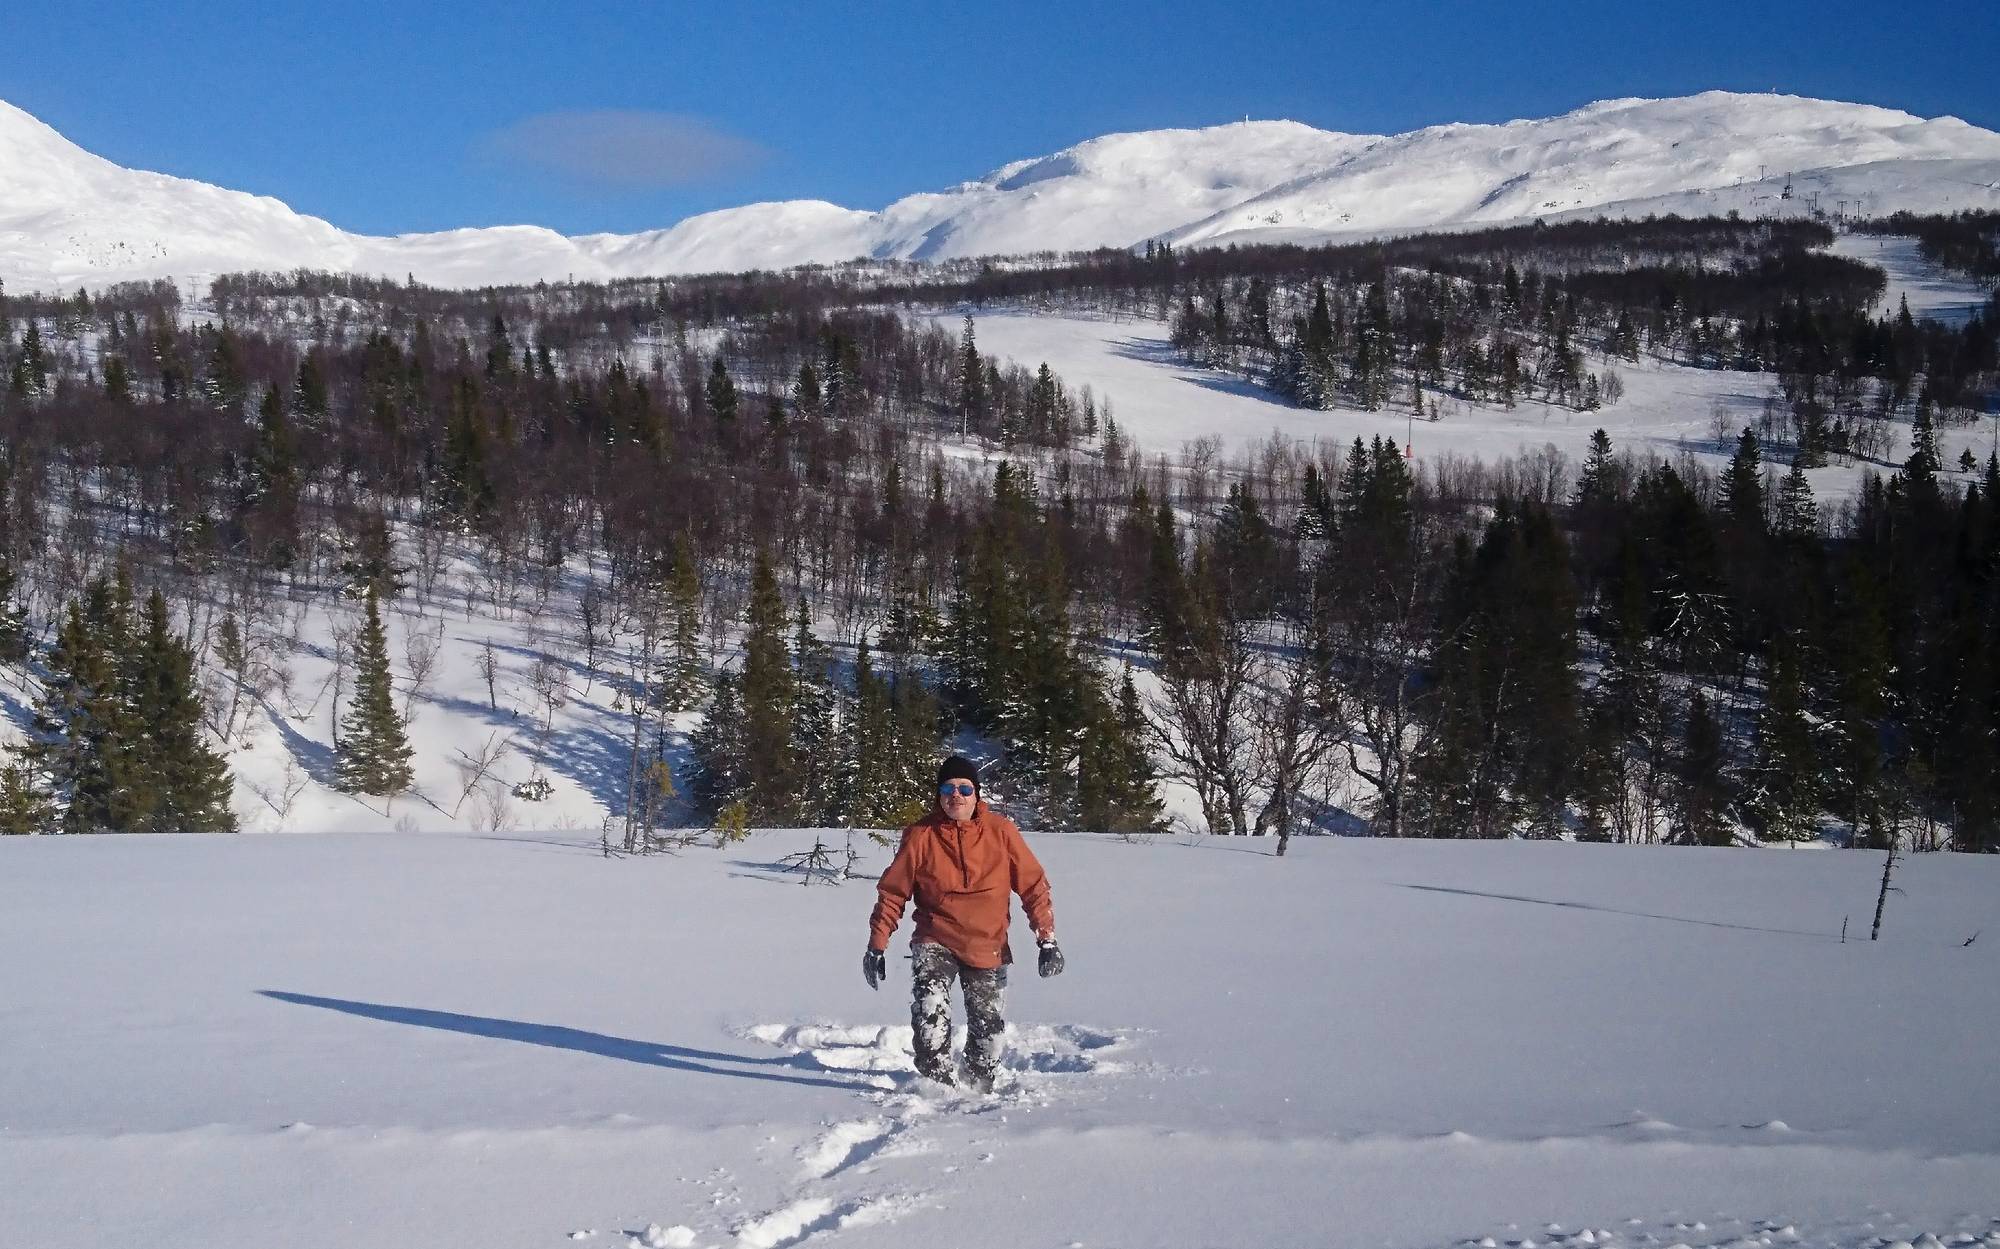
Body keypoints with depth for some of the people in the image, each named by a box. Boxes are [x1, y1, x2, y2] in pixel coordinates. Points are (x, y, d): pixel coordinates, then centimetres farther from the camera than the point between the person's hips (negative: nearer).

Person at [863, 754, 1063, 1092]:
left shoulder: (1001, 831, -7)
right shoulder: (921, 835, -8)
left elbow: (1033, 884, -2)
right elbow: (892, 891, 0)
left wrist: (1047, 939, -7)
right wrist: (877, 945, -2)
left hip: (987, 946, 2)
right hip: (935, 941, -1)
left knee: (987, 1024, 10)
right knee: (930, 1011, -25)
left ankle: (980, 1084, 33)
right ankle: (937, 1082, -16)